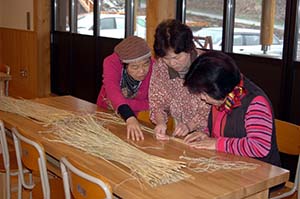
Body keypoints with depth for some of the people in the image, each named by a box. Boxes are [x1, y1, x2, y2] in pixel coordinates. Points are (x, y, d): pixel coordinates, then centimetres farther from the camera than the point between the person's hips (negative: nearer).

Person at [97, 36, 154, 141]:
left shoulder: (154, 68, -21)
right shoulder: (112, 62, -23)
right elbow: (112, 89, -39)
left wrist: (120, 104, -28)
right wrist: (129, 118, -55)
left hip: (138, 117, 0)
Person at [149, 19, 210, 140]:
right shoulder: (159, 66, -4)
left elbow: (210, 107, -13)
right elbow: (157, 102, 3)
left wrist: (190, 126, -26)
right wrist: (160, 122, -16)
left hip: (207, 135, -4)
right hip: (179, 135, 5)